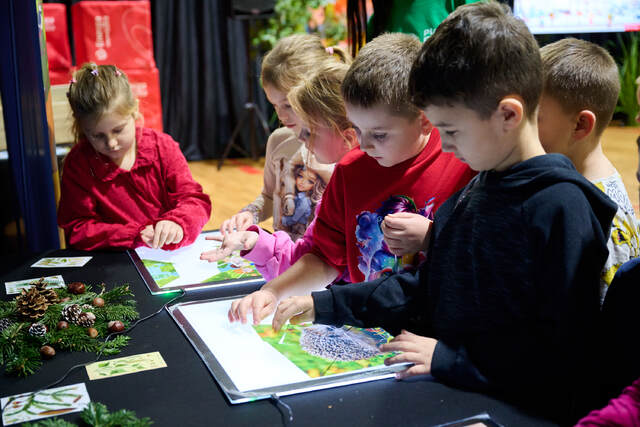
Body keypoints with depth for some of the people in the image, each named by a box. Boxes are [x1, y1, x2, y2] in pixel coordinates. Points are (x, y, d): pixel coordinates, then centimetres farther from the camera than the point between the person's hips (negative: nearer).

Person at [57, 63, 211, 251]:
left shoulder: (162, 146, -1)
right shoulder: (77, 163, -5)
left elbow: (195, 200, -3)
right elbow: (77, 230, -8)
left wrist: (176, 223, -27)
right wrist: (136, 236, -20)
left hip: (170, 253, 2)